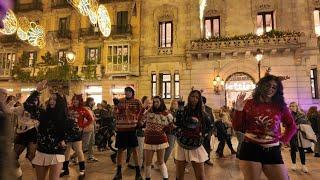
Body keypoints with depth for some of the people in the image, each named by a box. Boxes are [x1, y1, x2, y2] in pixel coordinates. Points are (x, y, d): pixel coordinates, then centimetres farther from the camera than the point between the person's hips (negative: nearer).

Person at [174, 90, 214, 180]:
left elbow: (210, 126, 14)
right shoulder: (183, 110, -6)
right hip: (182, 146, 0)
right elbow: (177, 124, -16)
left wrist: (203, 134, 6)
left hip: (196, 147, 1)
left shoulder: (202, 113, -1)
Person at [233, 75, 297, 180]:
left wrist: (284, 140, 4)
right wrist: (238, 110, -14)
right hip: (250, 149, -2)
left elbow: (292, 126, 18)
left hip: (272, 151, 2)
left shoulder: (280, 106, 3)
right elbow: (237, 127, -2)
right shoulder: (249, 104, -2)